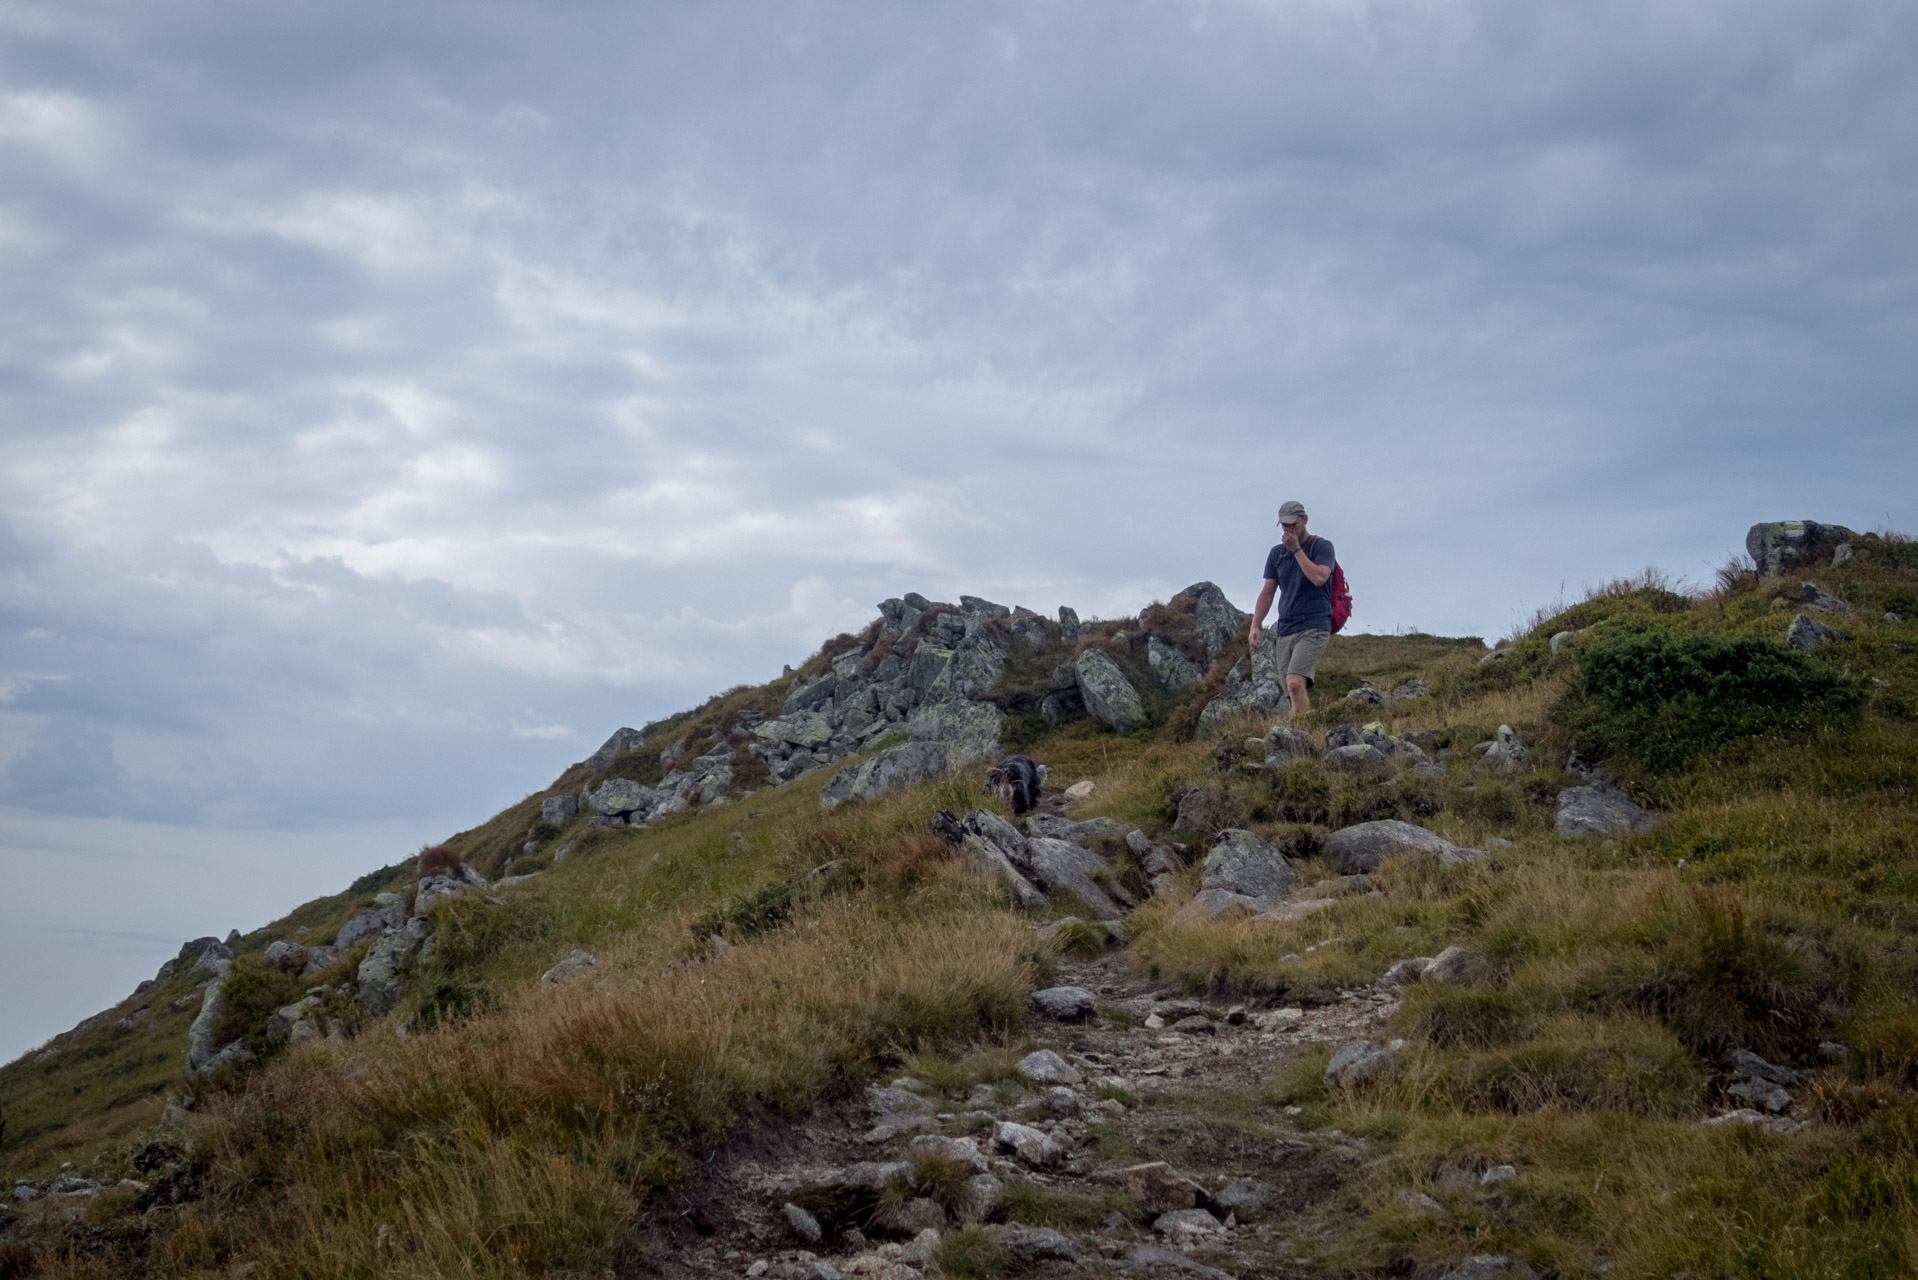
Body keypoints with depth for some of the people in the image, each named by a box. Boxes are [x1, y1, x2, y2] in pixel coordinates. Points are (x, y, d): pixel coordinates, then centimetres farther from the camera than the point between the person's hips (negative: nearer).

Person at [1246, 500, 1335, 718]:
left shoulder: (1322, 546, 0)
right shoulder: (1276, 553, 15)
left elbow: (1319, 578, -18)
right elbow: (1267, 592, 16)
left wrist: (1296, 549, -12)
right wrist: (1255, 625, 6)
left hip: (1313, 628, -6)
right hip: (1285, 630, 6)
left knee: (1295, 683, -25)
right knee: (1299, 693, 1)